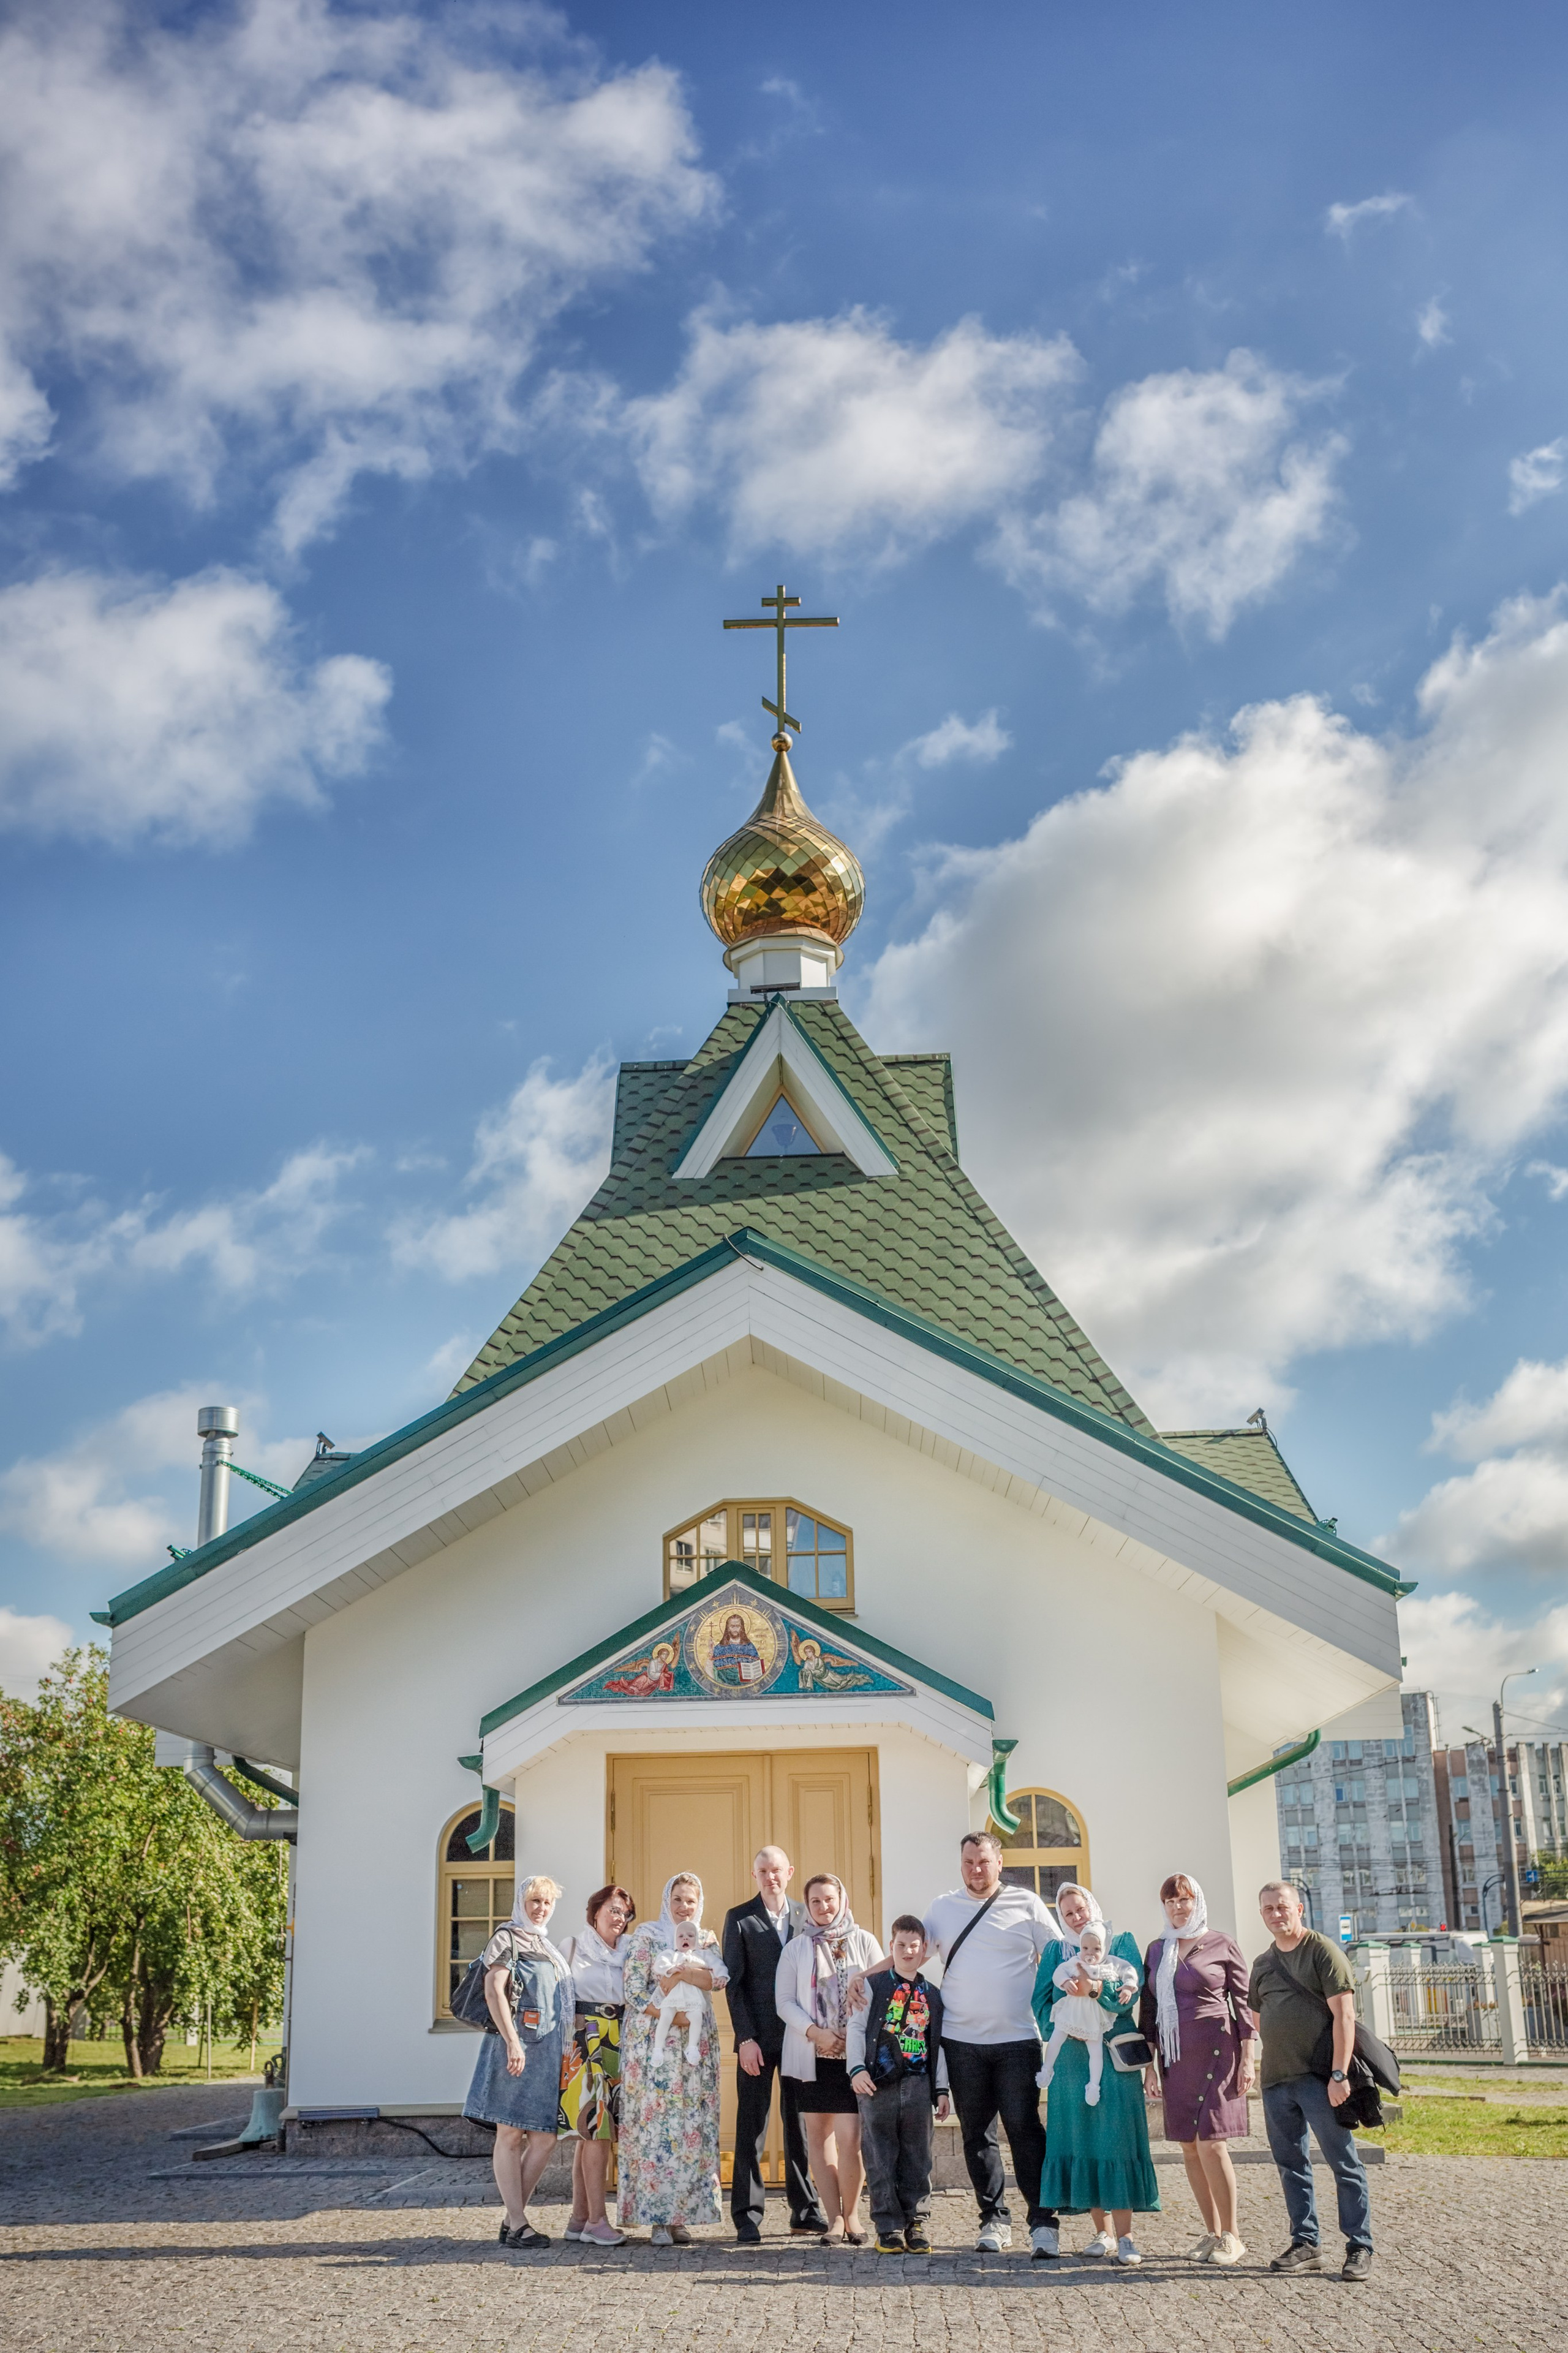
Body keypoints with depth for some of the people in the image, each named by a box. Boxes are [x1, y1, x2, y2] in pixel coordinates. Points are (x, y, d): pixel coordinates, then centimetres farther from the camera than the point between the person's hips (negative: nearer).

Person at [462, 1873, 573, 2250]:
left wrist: (565, 2049, 18)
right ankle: (517, 2225, -3)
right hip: (518, 2046, -8)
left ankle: (512, 2217, 8)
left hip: (548, 2050, 8)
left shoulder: (547, 1947, 22)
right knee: (511, 2134, -4)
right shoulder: (507, 1938, -1)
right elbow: (493, 1990, -12)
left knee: (545, 2137, 2)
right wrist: (512, 2041, -21)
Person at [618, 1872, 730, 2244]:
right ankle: (657, 2217, -4)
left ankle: (680, 2216, 6)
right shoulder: (646, 1937, 2)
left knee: (693, 2126, 0)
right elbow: (634, 1992, -6)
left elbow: (720, 1977, -4)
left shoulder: (706, 1939, 14)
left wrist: (680, 1973, -18)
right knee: (656, 2125, -8)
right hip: (653, 2043, -4)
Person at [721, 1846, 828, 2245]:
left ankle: (805, 2212, 16)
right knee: (752, 2127, -1)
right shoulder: (739, 1919, 1)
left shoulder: (806, 1917, 9)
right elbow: (734, 1983, -3)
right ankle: (747, 2218, 5)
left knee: (800, 2123, 8)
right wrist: (746, 2038, -10)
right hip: (758, 2037, -3)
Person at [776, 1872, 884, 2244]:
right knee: (818, 2137, 4)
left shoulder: (864, 1942, 5)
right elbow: (784, 2002, 3)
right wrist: (815, 2032, -11)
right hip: (812, 2056, 2)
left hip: (856, 2055, -2)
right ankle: (835, 2217, 14)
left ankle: (851, 2214, 9)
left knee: (850, 2140, -8)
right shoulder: (796, 1948, 8)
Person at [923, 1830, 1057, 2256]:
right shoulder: (944, 1907, 9)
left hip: (1017, 2040, -3)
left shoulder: (1025, 1904, 3)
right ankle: (994, 2220, 17)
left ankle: (1042, 2221, 0)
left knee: (1024, 2130, -7)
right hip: (962, 2041, 3)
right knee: (976, 2134, 7)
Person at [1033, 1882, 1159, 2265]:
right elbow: (1042, 2002, 9)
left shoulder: (1121, 1943, 8)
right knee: (1082, 2140, 1)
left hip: (1113, 2057, -2)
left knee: (1116, 2138, -8)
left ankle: (1124, 2234, -7)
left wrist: (1093, 1988, -22)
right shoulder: (1055, 1952, 15)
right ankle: (1103, 2231, 9)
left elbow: (1129, 1992, -7)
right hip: (1072, 2058, 2)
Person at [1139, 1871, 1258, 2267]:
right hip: (1174, 2056, 5)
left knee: (1210, 2142, -11)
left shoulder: (1222, 1944, 0)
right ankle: (1212, 2232, 14)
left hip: (1215, 2051, -5)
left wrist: (1248, 2058, -6)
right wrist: (1149, 2061, 11)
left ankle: (1231, 2235, -1)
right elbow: (1148, 2008, 15)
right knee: (1188, 2146, 5)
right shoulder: (1157, 1949, 13)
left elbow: (1244, 2002, 0)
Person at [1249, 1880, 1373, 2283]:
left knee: (1344, 2163, -3)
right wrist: (1278, 2055, 15)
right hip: (1276, 2081, 7)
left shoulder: (1322, 1951, -6)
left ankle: (1359, 2248, 4)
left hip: (1319, 2079, -7)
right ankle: (1305, 2245, 18)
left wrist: (1339, 2074, -18)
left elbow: (1344, 2015, -12)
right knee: (1291, 2165, 10)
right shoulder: (1263, 1963, 15)